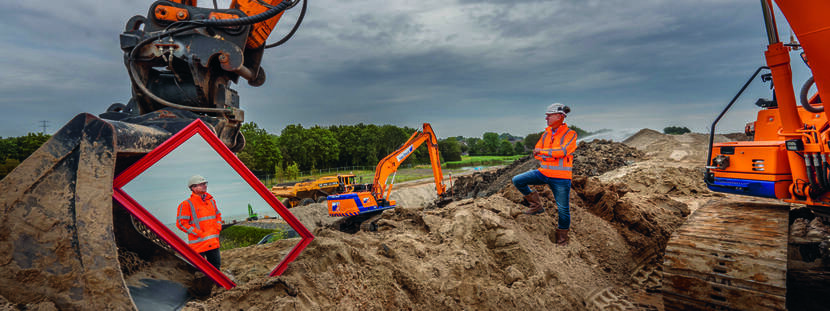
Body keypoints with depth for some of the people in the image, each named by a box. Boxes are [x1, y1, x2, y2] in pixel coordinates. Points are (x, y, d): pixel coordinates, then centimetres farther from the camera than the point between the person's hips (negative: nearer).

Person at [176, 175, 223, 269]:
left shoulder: (211, 201, 12)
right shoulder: (187, 204, -8)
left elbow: (218, 215, 25)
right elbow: (181, 223, -10)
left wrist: (218, 227, 7)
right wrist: (198, 233, -14)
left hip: (213, 243, 6)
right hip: (198, 244, -6)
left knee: (216, 265, 13)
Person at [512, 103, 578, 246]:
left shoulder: (570, 134, -8)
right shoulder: (546, 134, 8)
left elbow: (562, 151, -23)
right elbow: (536, 153, 6)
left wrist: (542, 151, -15)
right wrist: (553, 155, -10)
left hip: (560, 178, -5)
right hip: (544, 172, 5)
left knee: (563, 209, 2)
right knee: (517, 180, -9)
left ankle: (562, 237, 23)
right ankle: (536, 206, 6)